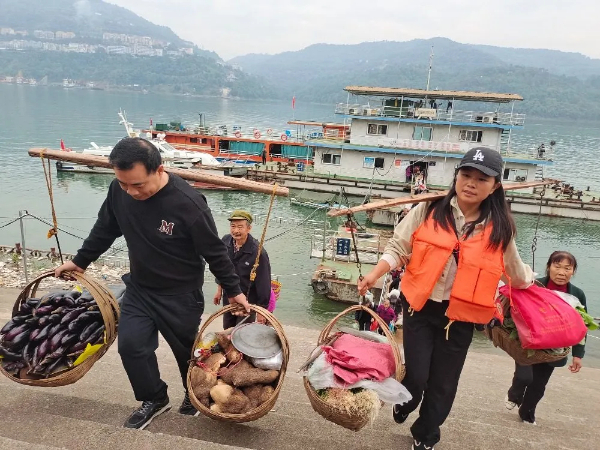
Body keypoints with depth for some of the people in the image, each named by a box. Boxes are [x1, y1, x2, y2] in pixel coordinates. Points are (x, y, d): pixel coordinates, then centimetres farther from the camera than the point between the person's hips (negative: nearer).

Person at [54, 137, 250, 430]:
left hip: (181, 295, -4)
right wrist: (80, 261, 16)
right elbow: (105, 229, 7)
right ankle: (154, 399, 28)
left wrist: (234, 290, -11)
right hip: (138, 288, 5)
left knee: (186, 348, 12)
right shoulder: (119, 190, -13)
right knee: (131, 345, 2)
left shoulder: (188, 202, -29)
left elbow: (214, 251, -18)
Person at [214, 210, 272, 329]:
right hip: (228, 298, 6)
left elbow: (264, 283, -20)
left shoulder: (258, 253, -28)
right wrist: (219, 289, 13)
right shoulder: (225, 241, -10)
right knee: (227, 330, 21)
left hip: (248, 301, -6)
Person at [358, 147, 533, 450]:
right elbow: (398, 247, -5)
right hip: (420, 307, -1)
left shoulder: (499, 228, -3)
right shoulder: (429, 210, -7)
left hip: (460, 316, 1)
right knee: (416, 375, -1)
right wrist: (374, 275, -15)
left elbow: (513, 270, 16)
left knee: (443, 384, 12)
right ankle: (403, 405, 37)